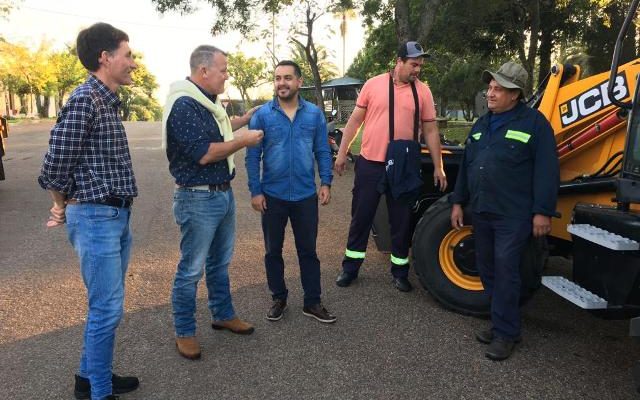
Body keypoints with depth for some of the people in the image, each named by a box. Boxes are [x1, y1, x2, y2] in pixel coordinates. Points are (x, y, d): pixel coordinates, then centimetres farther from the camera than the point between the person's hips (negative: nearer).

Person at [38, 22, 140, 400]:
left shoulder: (108, 101, 12)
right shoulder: (84, 100, -16)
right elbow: (55, 166, -15)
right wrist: (63, 207, 1)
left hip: (118, 216, 9)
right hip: (95, 218, -9)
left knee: (107, 304, 18)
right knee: (107, 308, 0)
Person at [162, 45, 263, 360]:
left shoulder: (207, 101, 10)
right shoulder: (183, 105, -19)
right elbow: (204, 154, -25)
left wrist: (246, 118, 19)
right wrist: (244, 141, -15)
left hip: (223, 193, 9)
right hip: (198, 199, -9)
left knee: (220, 262, 20)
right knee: (191, 269, 4)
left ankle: (223, 315, 37)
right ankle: (184, 332, 19)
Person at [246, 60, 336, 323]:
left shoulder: (314, 114, 0)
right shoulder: (262, 115, -4)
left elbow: (322, 151, 4)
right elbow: (253, 156, -4)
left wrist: (326, 183, -4)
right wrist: (255, 191, -8)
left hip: (306, 195, 1)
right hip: (273, 196, 0)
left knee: (308, 251, 9)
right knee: (273, 251, 12)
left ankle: (312, 302, 22)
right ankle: (278, 298, 30)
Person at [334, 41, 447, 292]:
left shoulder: (422, 91, 3)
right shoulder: (373, 84, 0)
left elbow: (430, 131, 5)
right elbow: (355, 120, 5)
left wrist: (438, 167, 4)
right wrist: (342, 153, 3)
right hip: (370, 164, 0)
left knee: (402, 221, 9)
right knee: (361, 217, 9)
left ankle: (400, 271, 25)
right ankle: (350, 267, 24)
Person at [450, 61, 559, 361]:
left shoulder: (533, 122, -7)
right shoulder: (481, 124, 14)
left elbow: (546, 170, -11)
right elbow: (467, 166, 16)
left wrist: (542, 211, -15)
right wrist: (458, 202, 14)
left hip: (513, 215, -7)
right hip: (481, 212, 7)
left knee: (505, 272, -4)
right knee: (487, 269, 12)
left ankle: (505, 333, 8)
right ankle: (502, 322, 27)